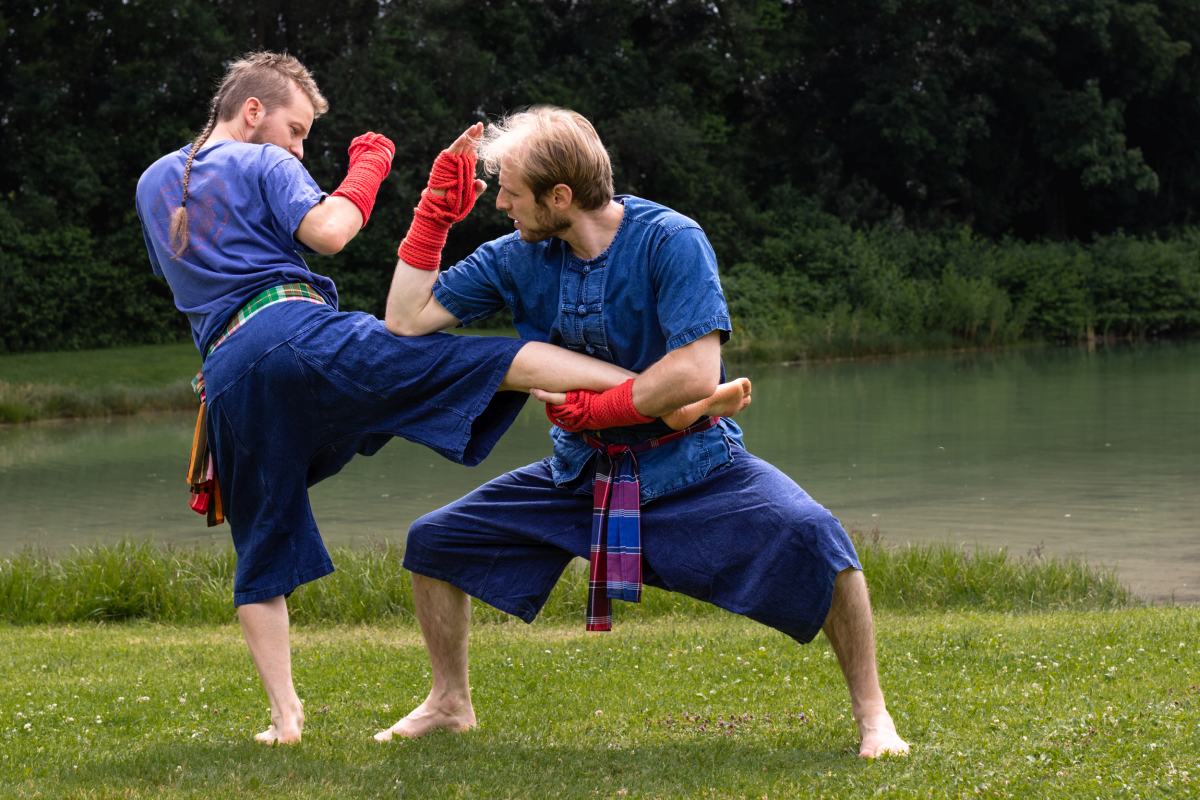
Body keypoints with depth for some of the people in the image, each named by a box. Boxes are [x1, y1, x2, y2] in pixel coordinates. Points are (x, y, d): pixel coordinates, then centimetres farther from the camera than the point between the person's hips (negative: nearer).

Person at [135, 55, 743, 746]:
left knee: (263, 556, 14)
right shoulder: (262, 165, 7)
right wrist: (368, 169, 8)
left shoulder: (153, 184, 27)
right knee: (496, 361, -11)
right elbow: (327, 232, -10)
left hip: (226, 373, 6)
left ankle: (285, 717, 5)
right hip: (299, 330, -6)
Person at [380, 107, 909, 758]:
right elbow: (406, 320, -3)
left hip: (690, 466, -5)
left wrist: (585, 410, -21)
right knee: (432, 541, 0)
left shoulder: (669, 241, -20)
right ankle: (450, 703, 23)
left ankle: (871, 711, -14)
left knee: (809, 534, -30)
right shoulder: (519, 258, -4)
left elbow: (696, 374, -29)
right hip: (578, 475, 5)